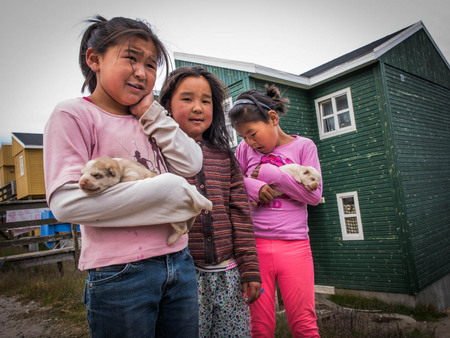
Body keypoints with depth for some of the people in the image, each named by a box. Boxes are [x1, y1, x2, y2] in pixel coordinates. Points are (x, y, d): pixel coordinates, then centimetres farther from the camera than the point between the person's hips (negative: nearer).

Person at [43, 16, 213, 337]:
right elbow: (66, 202, -19)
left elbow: (190, 165, 0)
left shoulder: (147, 121, 12)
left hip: (178, 261, 6)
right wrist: (168, 189, -17)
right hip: (121, 274, -6)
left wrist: (151, 112, -1)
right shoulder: (74, 114, -6)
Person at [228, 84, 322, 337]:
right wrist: (249, 186, -10)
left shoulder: (303, 146, 2)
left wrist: (273, 174, -11)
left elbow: (314, 195, -4)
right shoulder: (245, 150, 6)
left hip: (294, 247, -1)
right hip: (255, 245, 1)